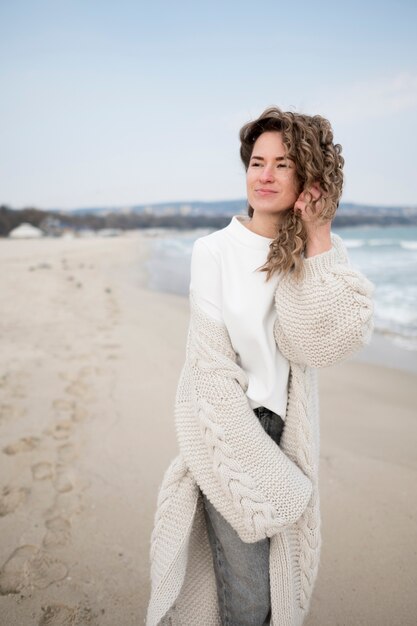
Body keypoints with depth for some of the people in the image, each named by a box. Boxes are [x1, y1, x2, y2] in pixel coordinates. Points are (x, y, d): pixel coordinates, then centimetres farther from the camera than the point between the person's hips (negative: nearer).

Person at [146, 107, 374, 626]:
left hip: (286, 430, 4)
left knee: (281, 581, 20)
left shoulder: (321, 254, 1)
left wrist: (320, 244, -16)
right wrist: (255, 461, -11)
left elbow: (320, 345, -14)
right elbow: (213, 364, -12)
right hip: (228, 431, -3)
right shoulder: (214, 251, -9)